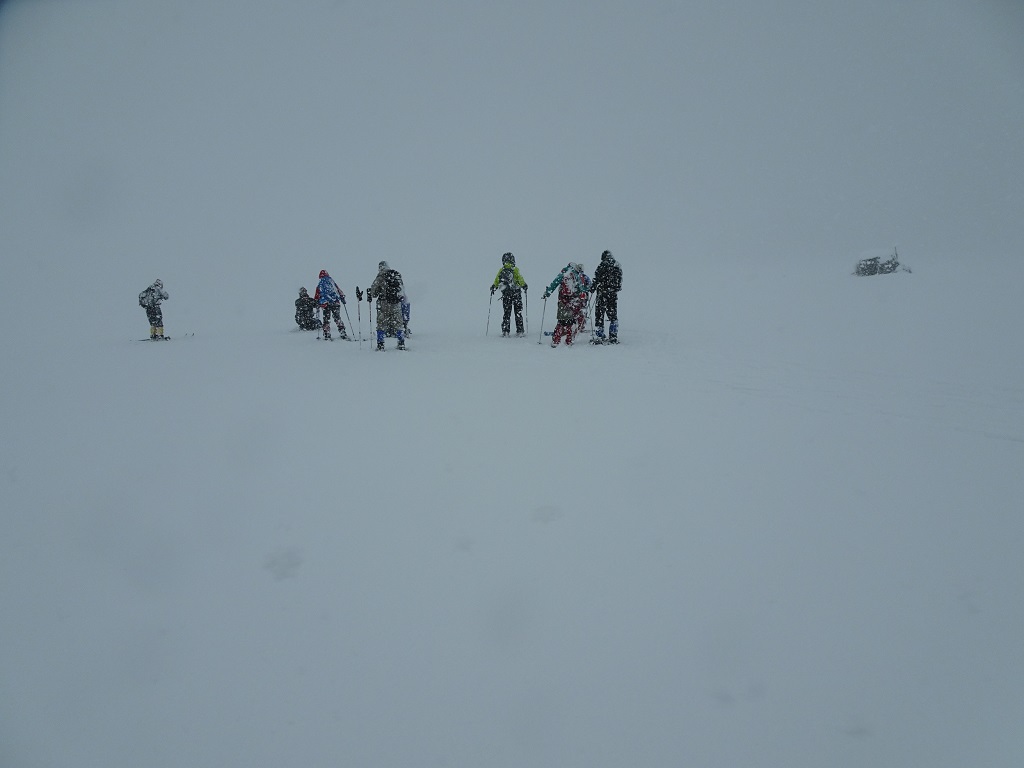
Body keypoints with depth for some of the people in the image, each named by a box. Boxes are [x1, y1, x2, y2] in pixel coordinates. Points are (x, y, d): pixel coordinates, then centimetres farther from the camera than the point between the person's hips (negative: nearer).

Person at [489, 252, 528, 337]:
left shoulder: (501, 270, 2)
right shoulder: (515, 269, -7)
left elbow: (496, 280, 3)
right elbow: (520, 279, -13)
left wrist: (493, 287, 17)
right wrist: (524, 285, 1)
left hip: (506, 295, 3)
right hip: (516, 293, -2)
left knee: (506, 313, 10)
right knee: (518, 312, 5)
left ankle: (505, 331, 4)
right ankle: (519, 331, 4)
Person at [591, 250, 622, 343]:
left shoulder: (603, 265, -7)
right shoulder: (618, 265, 10)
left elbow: (597, 278, -11)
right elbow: (620, 280, 14)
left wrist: (593, 287, -1)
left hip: (602, 292, -5)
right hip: (614, 294, 5)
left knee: (599, 315, -1)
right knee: (613, 316, 12)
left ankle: (599, 337, -5)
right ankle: (613, 338, 10)